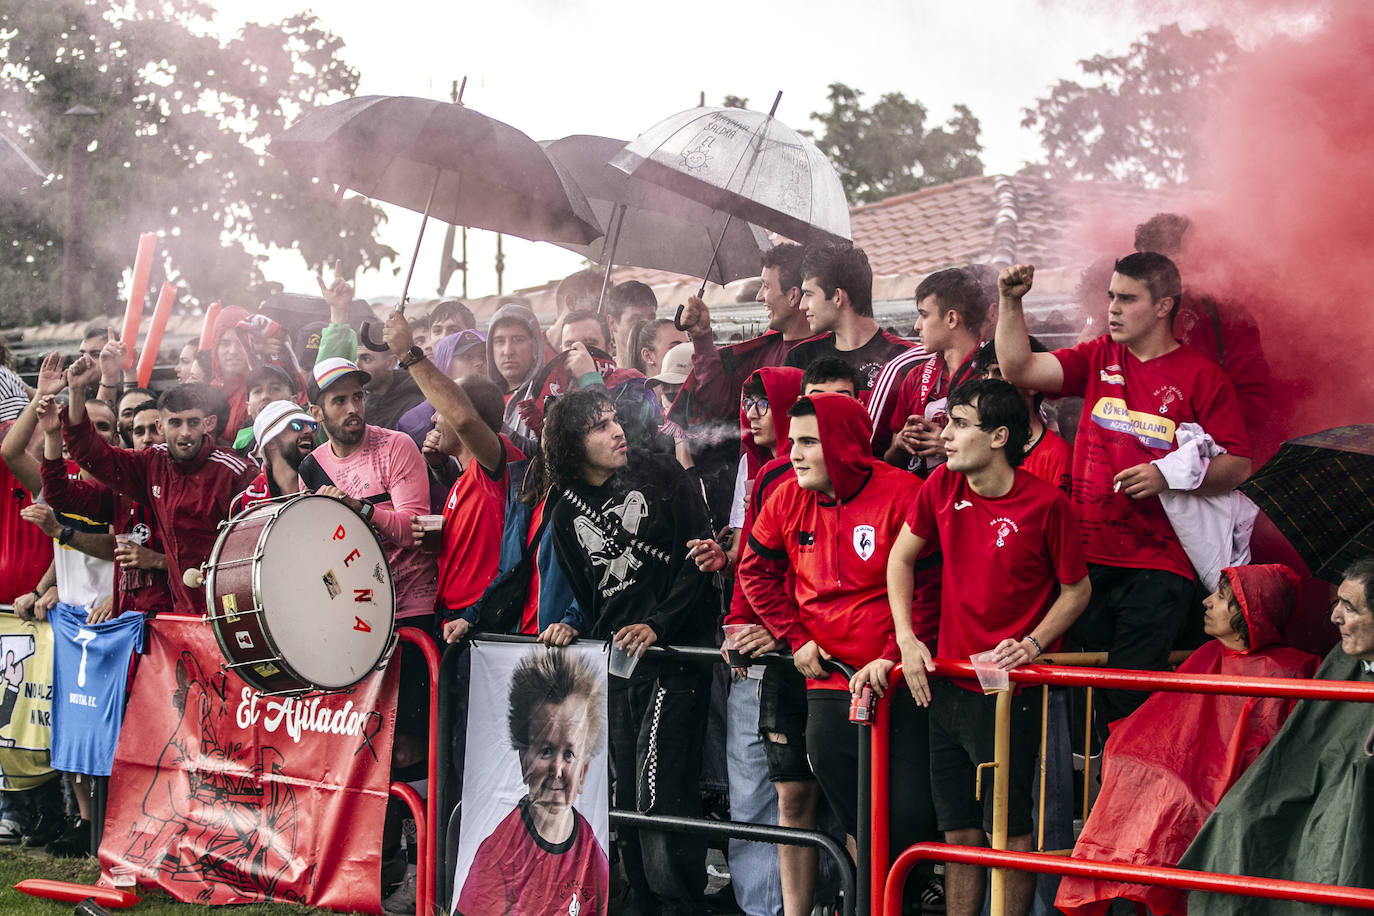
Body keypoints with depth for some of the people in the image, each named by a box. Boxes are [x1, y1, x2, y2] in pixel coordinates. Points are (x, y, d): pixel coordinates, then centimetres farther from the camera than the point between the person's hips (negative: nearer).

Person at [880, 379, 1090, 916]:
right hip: (947, 686, 5)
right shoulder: (943, 485, 0)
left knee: (1009, 832, 0)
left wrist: (1032, 645, -15)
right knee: (959, 831, 11)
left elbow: (1077, 589, -2)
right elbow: (901, 557, 12)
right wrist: (906, 640, 3)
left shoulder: (1046, 504, -13)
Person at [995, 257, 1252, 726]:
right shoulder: (1098, 359, 13)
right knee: (1085, 691, 5)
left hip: (1157, 568, -4)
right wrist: (1011, 302, -9)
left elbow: (1237, 466, -3)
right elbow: (1018, 369, 3)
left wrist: (1169, 477, -18)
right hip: (1087, 559, 4)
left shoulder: (1203, 378, 0)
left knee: (1130, 695, -8)